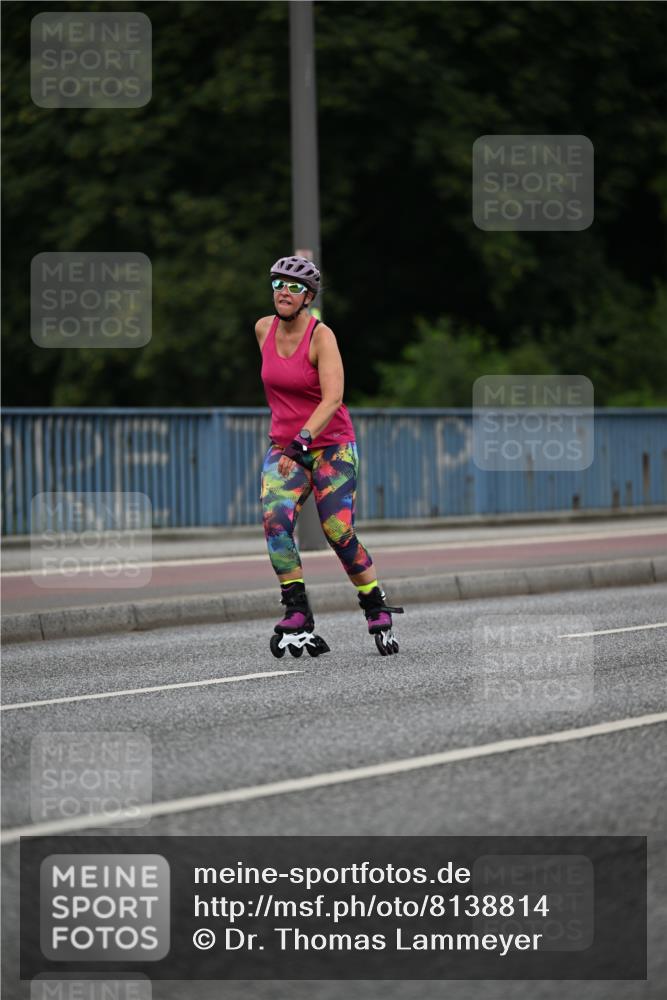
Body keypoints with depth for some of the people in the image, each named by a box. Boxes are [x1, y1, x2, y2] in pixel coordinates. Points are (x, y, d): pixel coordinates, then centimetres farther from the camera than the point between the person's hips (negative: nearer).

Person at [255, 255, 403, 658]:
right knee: (275, 519, -21)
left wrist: (302, 440, -37)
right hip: (284, 447, 4)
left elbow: (332, 398, -25)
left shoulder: (321, 336, -15)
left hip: (331, 445, -4)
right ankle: (298, 618, -20)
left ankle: (378, 610, 11)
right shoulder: (264, 329, 3)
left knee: (339, 533, -12)